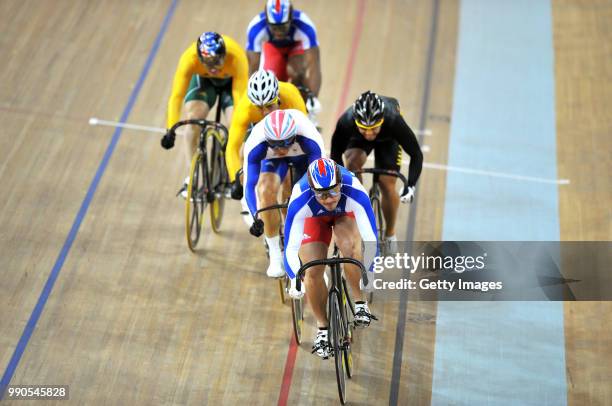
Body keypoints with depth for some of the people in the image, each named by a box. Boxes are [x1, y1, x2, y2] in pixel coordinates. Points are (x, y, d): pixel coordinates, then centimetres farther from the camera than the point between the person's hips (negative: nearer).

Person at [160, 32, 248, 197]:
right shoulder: (189, 58, -38)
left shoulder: (236, 57, -41)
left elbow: (241, 96, -41)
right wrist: (171, 130, -46)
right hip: (203, 80, 1)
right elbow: (177, 95, -37)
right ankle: (191, 177, -14)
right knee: (193, 118, -24)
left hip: (231, 82, -1)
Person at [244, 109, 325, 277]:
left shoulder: (309, 139, -43)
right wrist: (256, 218, -48)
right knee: (266, 191, -27)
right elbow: (250, 184, -37)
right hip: (272, 159, 0)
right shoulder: (255, 144, -40)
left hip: (303, 154, 0)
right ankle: (275, 255, -14)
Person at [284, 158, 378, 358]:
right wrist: (295, 281, -44)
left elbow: (371, 237, -39)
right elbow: (291, 246, -35)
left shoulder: (354, 192, -41)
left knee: (348, 245, -32)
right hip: (314, 219, 1)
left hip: (345, 215, -1)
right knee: (313, 273, -12)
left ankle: (360, 303, -13)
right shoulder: (300, 200, -39)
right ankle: (323, 328, 9)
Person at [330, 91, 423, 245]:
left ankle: (390, 235, 17)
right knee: (352, 162, -30)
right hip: (357, 139, 1)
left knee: (387, 185, -8)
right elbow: (335, 155, -25)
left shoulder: (394, 121, -43)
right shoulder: (346, 122, -41)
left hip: (388, 139, -1)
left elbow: (416, 154, -33)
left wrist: (410, 185, -42)